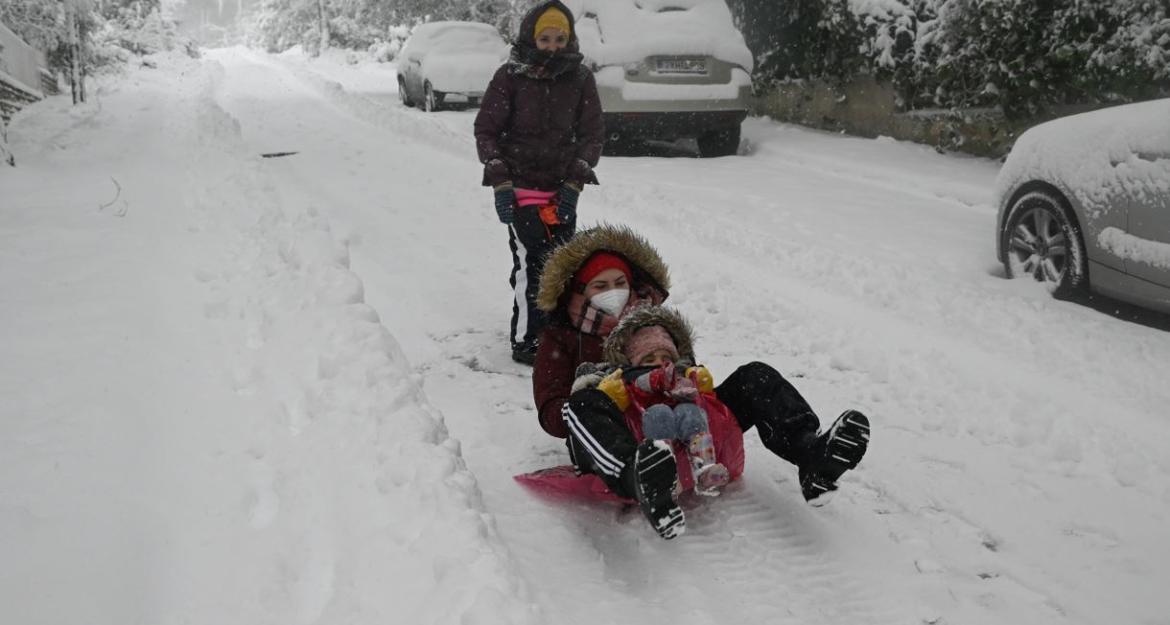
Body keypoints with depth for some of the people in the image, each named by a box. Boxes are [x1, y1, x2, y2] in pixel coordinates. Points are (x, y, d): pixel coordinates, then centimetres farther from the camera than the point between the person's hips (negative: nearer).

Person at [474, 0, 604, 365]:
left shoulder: (580, 78, 3)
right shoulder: (510, 77, -3)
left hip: (562, 189, 3)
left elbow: (592, 134, 7)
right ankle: (525, 342, -2)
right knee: (531, 263, -11)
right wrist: (499, 182, -6)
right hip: (521, 188, -3)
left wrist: (574, 182, -3)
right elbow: (485, 130, 1)